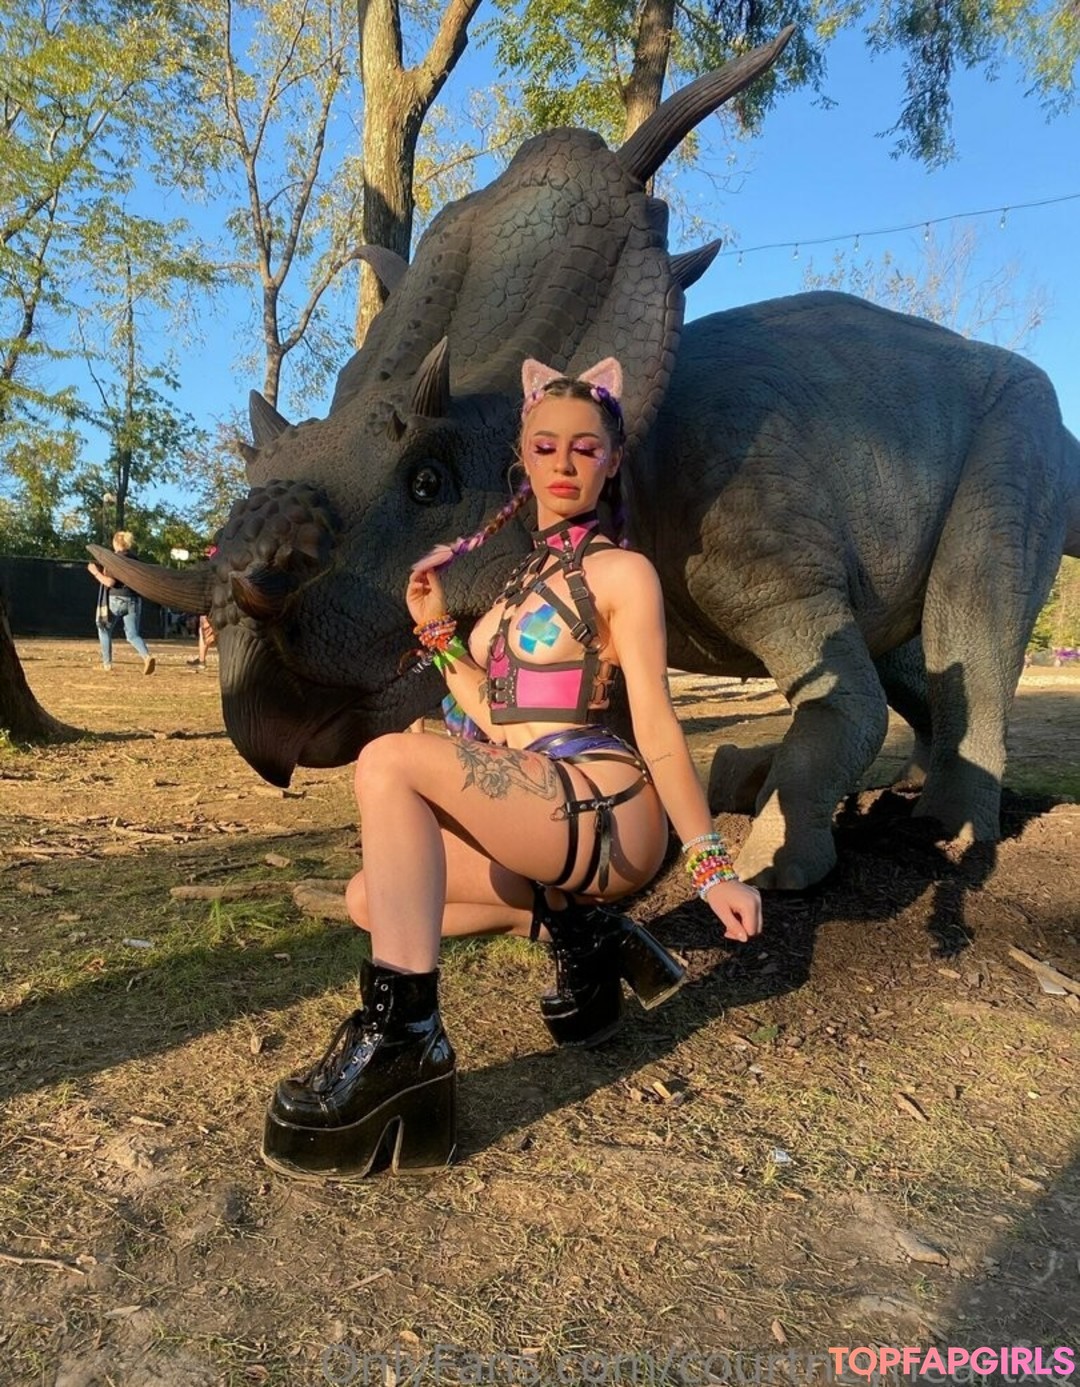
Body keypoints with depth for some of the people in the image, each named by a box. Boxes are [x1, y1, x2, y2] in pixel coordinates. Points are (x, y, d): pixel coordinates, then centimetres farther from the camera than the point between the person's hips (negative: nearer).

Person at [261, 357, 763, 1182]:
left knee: (390, 761, -25)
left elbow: (658, 728, -9)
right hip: (531, 815, 9)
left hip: (606, 810, -9)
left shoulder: (621, 572, -3)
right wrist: (436, 627, 7)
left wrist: (714, 868, -12)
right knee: (370, 898, 10)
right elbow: (493, 717, 15)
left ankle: (403, 1036, -24)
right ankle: (578, 925, 7)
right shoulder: (527, 572, 19)